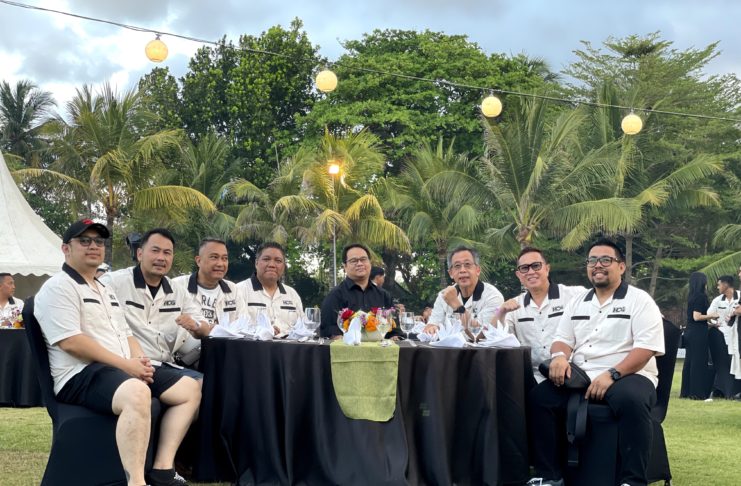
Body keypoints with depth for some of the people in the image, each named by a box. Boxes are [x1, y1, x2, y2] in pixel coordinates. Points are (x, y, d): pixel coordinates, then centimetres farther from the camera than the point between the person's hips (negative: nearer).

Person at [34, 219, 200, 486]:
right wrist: (125, 364, -17)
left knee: (190, 388, 1)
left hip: (126, 370, 10)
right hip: (82, 374, -10)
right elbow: (70, 342, -17)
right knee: (137, 392, -39)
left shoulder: (106, 291, 25)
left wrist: (140, 360, 0)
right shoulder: (58, 288, -5)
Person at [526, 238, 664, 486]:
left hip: (627, 376, -5)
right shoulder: (577, 302, 18)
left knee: (631, 400, -39)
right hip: (580, 378, 5)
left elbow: (645, 348, -10)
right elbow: (562, 339, 17)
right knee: (539, 397, -19)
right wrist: (559, 356, -10)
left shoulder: (640, 300, 0)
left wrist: (612, 375, -23)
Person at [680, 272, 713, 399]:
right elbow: (697, 317, -19)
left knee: (689, 361, 11)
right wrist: (711, 316, -6)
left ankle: (686, 391, 14)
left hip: (690, 332, 9)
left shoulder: (691, 297, 12)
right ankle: (697, 392, -2)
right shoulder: (701, 296, -13)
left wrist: (710, 323, 25)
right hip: (698, 333, -9)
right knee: (699, 361, -4)